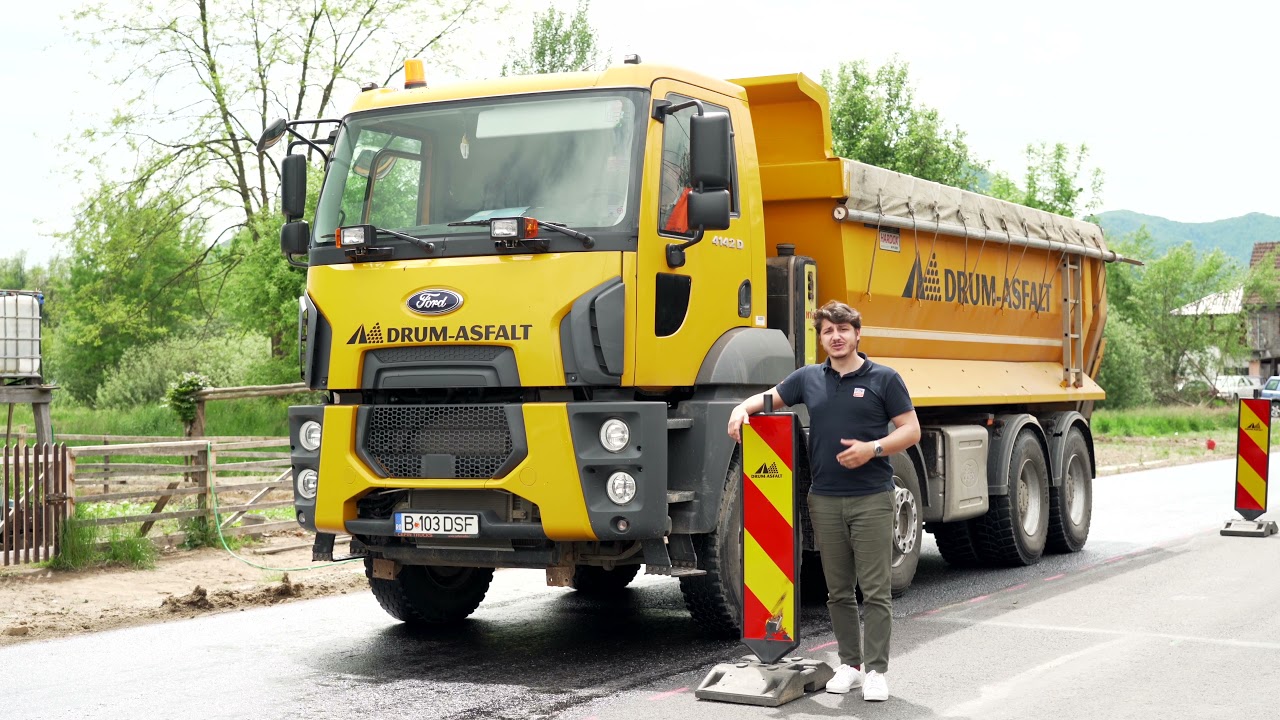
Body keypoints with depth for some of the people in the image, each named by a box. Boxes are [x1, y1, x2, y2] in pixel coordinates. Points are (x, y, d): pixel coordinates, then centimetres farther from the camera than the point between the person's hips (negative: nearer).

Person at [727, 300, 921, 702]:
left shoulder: (883, 379, -1)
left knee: (875, 589, -3)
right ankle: (850, 663, 18)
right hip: (825, 499, 4)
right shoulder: (808, 379, 9)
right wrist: (742, 409, -3)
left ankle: (877, 670, 1)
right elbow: (769, 398, 19)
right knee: (838, 591, 9)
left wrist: (873, 448, -17)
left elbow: (911, 431, -1)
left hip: (871, 499, -4)